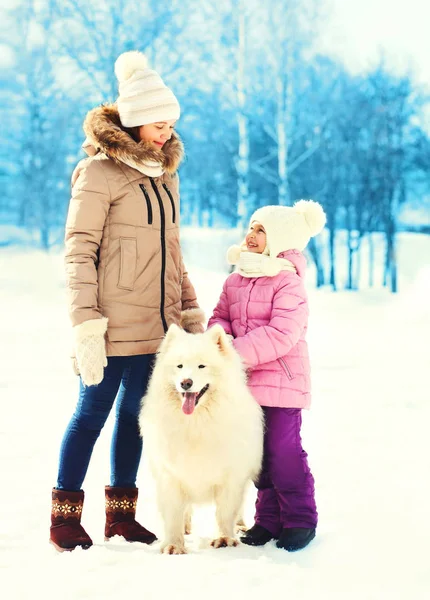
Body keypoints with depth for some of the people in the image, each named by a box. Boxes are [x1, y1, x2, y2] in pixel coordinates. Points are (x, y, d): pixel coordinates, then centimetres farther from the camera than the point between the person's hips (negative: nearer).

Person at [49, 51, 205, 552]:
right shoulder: (99, 172, -8)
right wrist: (85, 323, -17)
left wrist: (190, 311, 15)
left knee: (134, 413, 12)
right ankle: (65, 517, 12)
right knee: (93, 413, 0)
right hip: (115, 323, -7)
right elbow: (79, 251, -11)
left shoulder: (163, 173, 13)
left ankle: (121, 514, 22)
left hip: (156, 323, 7)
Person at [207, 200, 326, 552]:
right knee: (258, 453, 12)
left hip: (282, 383, -7)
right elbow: (221, 318, 13)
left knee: (283, 450, -4)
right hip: (246, 384, 7)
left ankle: (300, 518, 11)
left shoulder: (288, 284, -12)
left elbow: (281, 334, -21)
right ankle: (269, 517, 23)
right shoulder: (235, 281, 11)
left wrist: (239, 353, -24)